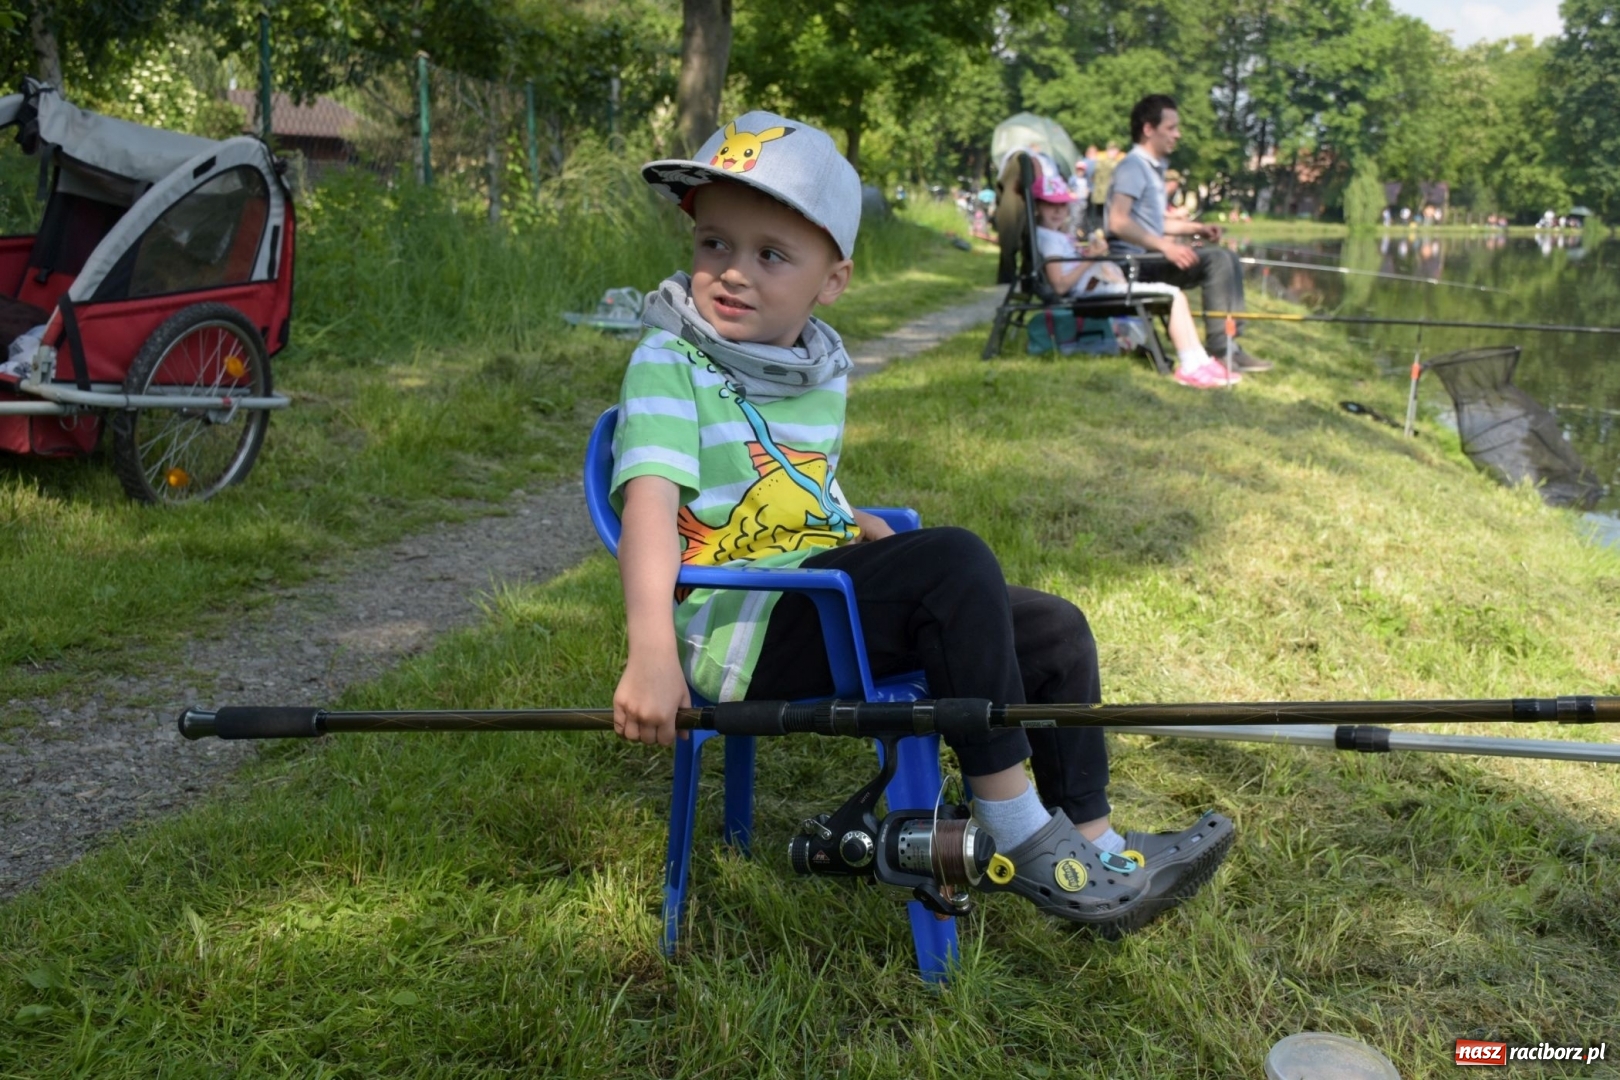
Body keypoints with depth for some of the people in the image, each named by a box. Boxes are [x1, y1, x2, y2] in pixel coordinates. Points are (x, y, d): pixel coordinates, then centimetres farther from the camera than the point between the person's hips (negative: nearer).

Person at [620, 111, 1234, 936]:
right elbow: (651, 505, -25)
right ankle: (1018, 841, -18)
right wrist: (651, 654, -38)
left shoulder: (823, 371, 12)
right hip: (735, 635, -8)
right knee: (956, 563, -27)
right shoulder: (668, 363, -10)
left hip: (824, 605, 8)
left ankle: (1091, 848, 12)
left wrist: (859, 529, 8)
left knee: (1054, 630, 3)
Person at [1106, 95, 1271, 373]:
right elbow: (1118, 222, -26)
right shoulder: (1133, 166, -11)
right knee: (1216, 259, -21)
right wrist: (1165, 245, -31)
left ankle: (1231, 345, -1)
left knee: (1228, 260, 6)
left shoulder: (1153, 167, 20)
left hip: (1150, 256, 10)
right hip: (1134, 261, -10)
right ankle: (1219, 351, -21)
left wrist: (1195, 228, 17)